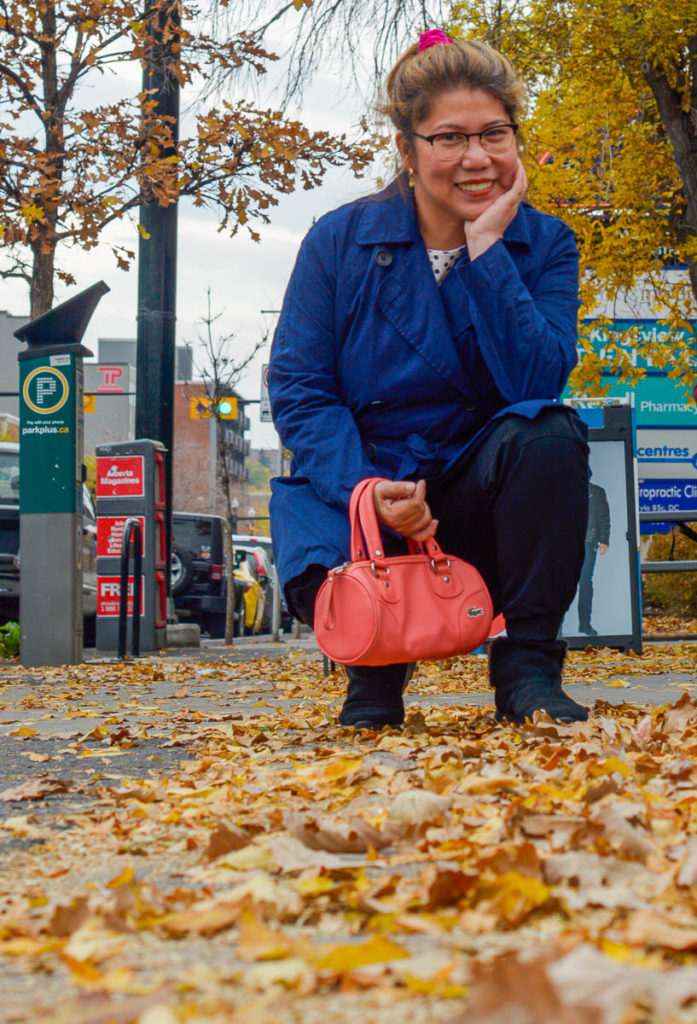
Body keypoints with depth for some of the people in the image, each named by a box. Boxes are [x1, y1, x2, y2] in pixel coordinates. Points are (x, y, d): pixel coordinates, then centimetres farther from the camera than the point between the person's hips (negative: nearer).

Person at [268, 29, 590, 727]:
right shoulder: (340, 241, -5)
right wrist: (367, 489, -23)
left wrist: (485, 249, -22)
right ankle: (378, 669, 7)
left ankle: (527, 665, -14)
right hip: (356, 481, -1)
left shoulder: (544, 245, -3)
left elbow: (537, 382, -18)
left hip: (478, 497, 1)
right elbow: (298, 390, -7)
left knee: (551, 435, -30)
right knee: (325, 569, -33)